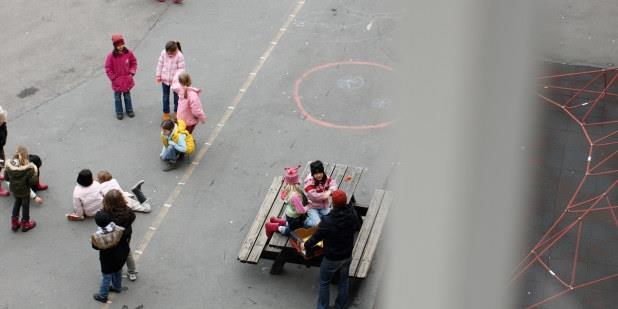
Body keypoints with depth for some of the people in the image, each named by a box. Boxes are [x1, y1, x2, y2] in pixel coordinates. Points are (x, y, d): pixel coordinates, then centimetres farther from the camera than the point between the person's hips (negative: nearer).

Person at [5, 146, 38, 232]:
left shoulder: (9, 165, -18)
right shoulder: (29, 168, -30)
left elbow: (6, 177, -4)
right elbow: (33, 182, -24)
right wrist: (35, 173, -11)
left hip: (14, 190, 4)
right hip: (24, 191, -4)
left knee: (17, 202, 30)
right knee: (25, 206, 20)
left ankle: (14, 223, 42)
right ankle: (25, 224, 39)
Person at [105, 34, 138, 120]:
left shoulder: (129, 53, -11)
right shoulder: (111, 56, -18)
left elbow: (134, 63, 4)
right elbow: (108, 68, -9)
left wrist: (132, 72, -7)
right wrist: (113, 78, -10)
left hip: (127, 80, 2)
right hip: (117, 81, -2)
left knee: (127, 96, 19)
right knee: (117, 97, 12)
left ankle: (129, 110, 35)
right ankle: (119, 112, 26)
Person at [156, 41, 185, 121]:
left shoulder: (179, 56, -22)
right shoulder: (163, 53, -12)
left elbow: (181, 69, -17)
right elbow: (160, 64, -1)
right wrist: (158, 76, 3)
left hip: (175, 80, -3)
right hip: (165, 80, 3)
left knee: (176, 97, 14)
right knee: (165, 97, 15)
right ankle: (166, 112, 30)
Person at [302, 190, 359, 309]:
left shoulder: (328, 221, -32)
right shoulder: (353, 215, -17)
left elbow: (317, 237, -18)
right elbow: (357, 227, 5)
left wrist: (306, 245, 1)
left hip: (331, 258, -5)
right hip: (347, 255, 5)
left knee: (324, 282, 17)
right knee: (344, 279, 25)